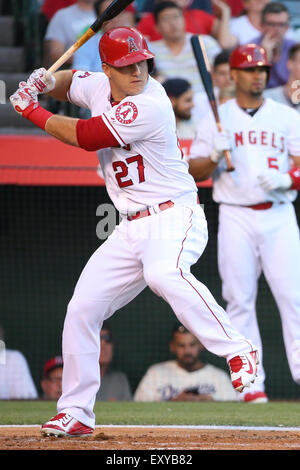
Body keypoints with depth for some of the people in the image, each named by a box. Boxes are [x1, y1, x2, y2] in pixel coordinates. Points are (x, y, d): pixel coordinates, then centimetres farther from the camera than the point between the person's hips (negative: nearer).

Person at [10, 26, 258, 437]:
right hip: (131, 229, 8)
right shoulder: (100, 87, 5)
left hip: (174, 217, -8)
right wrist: (47, 82, 5)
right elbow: (69, 83, 28)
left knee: (163, 274, -39)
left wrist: (32, 111, -5)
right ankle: (75, 413, 15)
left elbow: (83, 137, -16)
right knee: (82, 310, 4)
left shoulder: (149, 106, -20)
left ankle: (238, 352, -32)